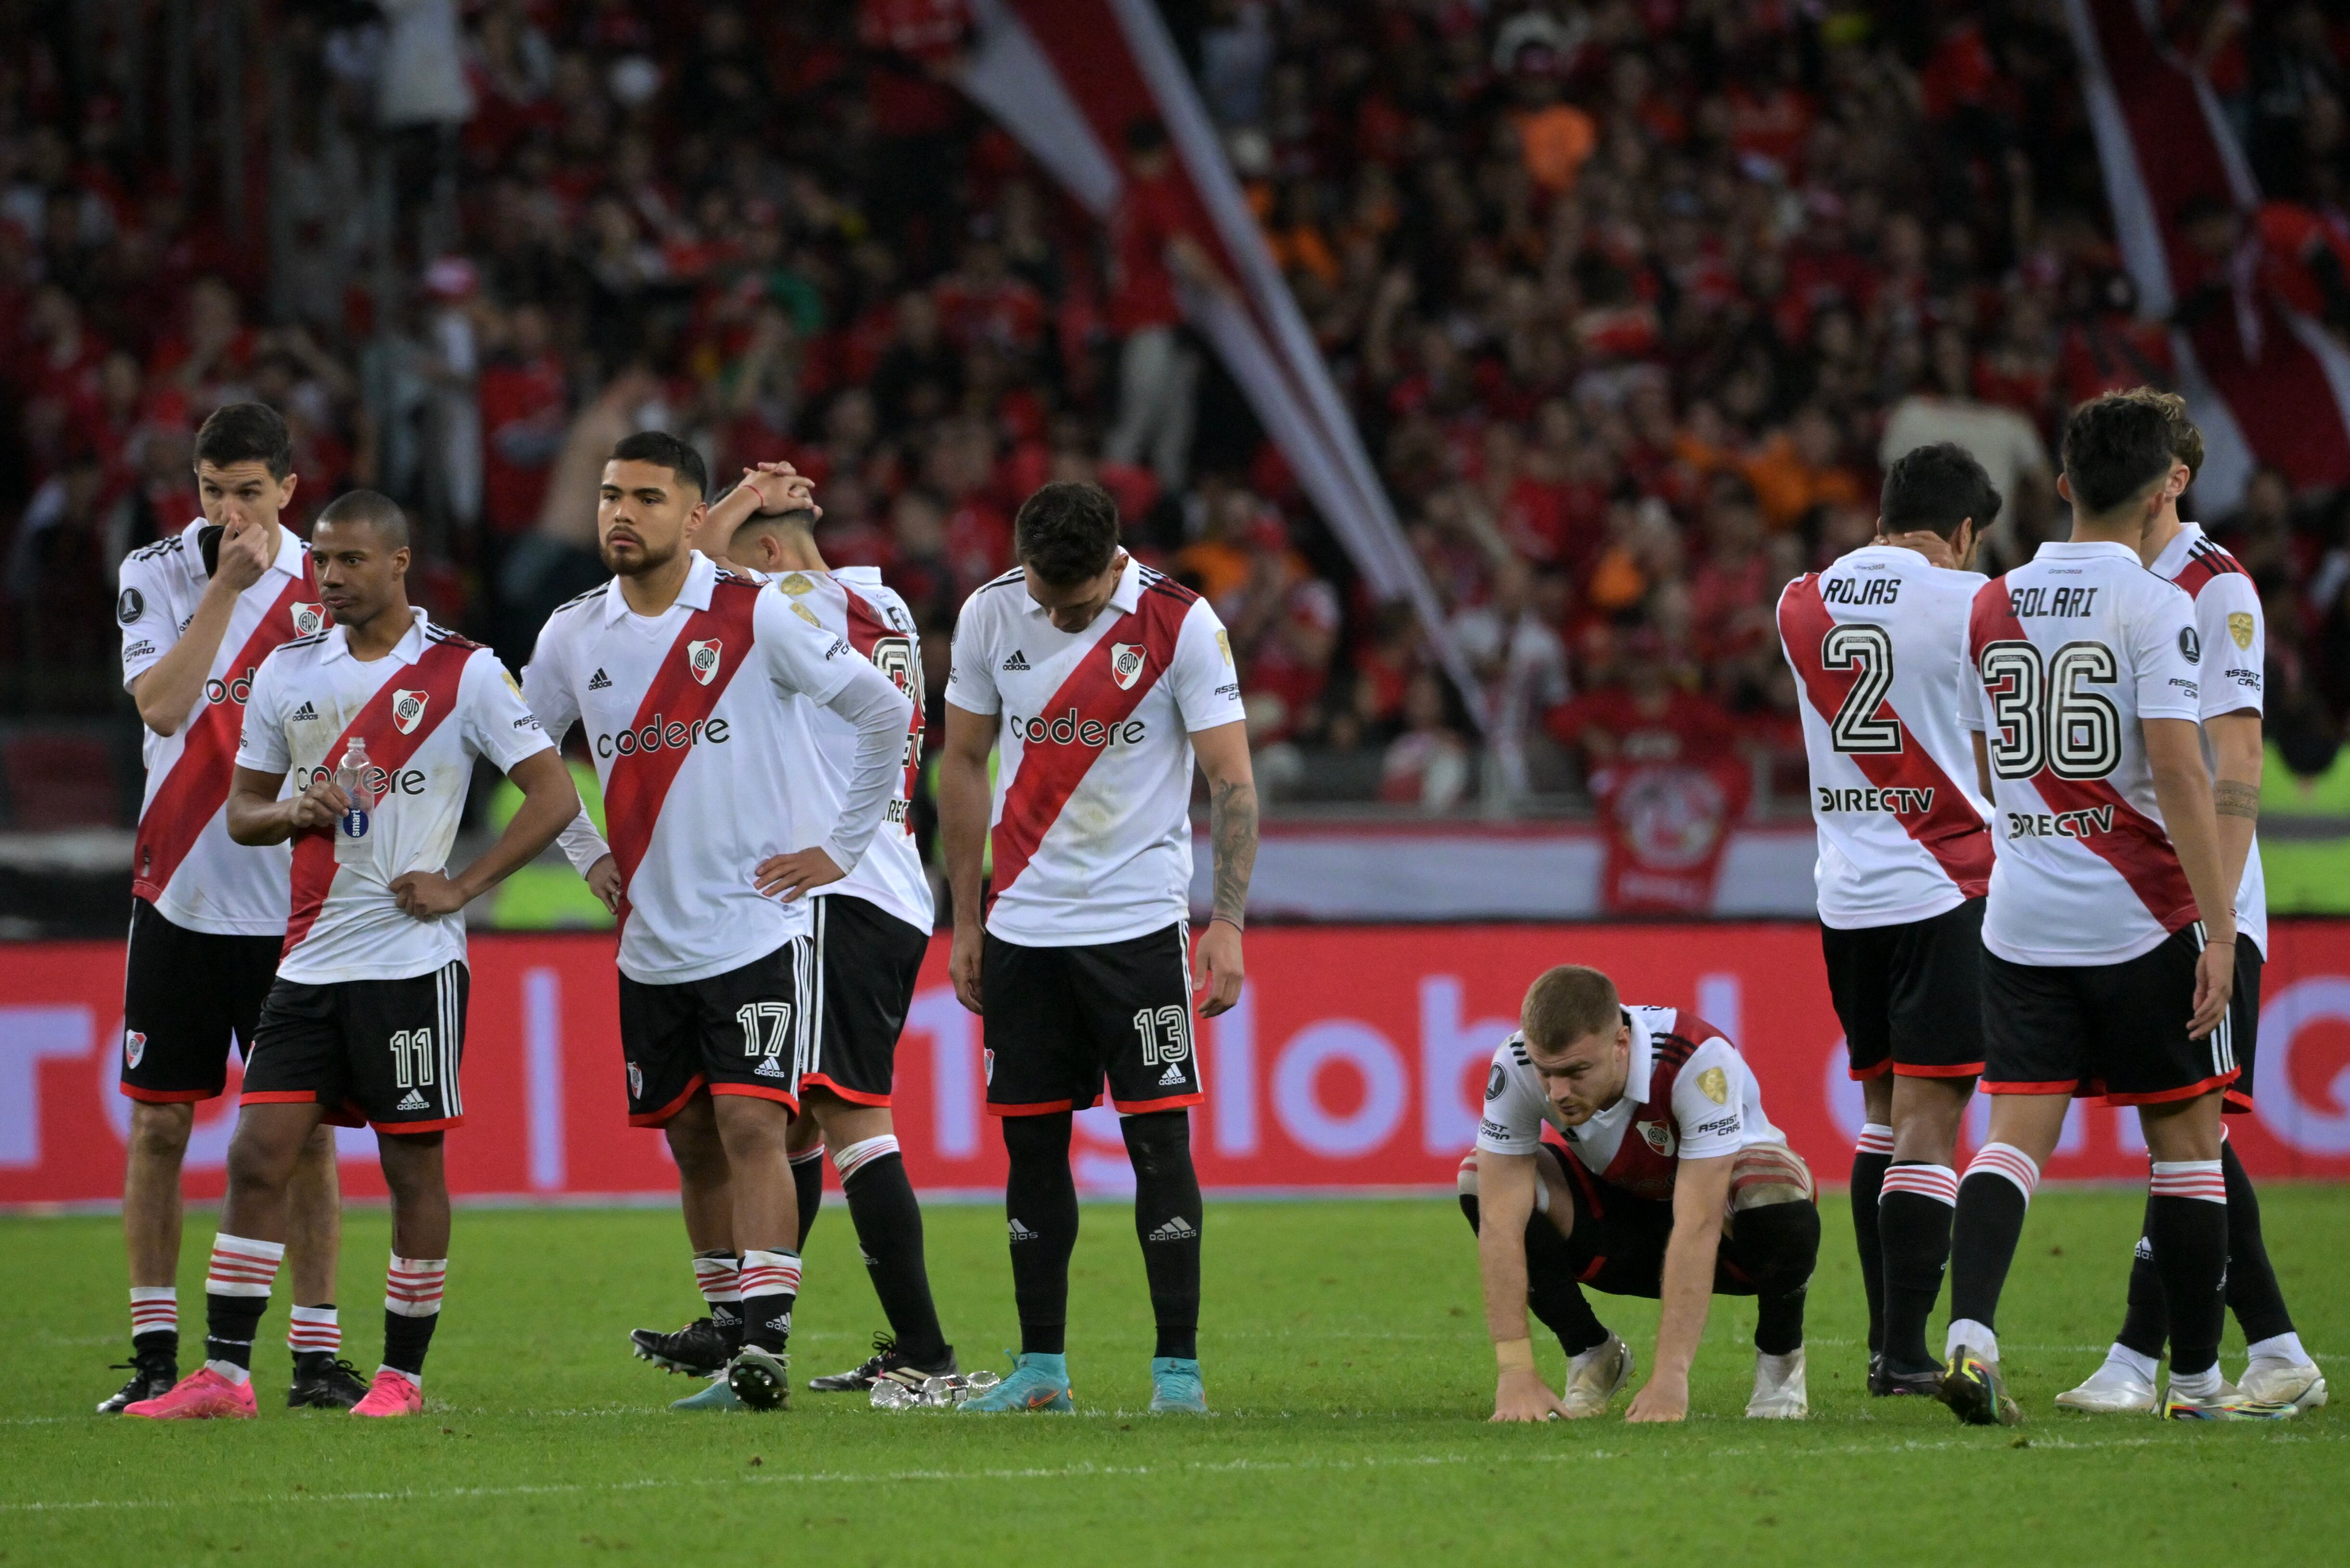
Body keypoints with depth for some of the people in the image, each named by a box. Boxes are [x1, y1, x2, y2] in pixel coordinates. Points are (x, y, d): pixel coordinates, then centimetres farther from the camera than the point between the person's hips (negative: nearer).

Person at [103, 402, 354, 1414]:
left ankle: (316, 1353, 6)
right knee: (158, 1122, 1)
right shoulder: (156, 574, 0)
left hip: (294, 903, 0)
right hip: (179, 897, 0)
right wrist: (228, 587, -17)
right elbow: (162, 706, -15)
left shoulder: (327, 587, 2)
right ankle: (156, 1354, 9)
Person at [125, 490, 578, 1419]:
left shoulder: (463, 673, -4)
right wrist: (294, 811, -6)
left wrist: (461, 888, -10)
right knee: (258, 1156, -2)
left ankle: (401, 1374, 10)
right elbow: (242, 810, 17)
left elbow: (554, 795, -4)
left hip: (413, 959, -5)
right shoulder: (288, 671, 11)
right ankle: (223, 1373, -2)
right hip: (310, 958, 5)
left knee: (414, 1166, 1)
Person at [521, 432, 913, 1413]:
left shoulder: (755, 617, -9)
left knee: (751, 1123, -15)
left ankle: (766, 1341, -20)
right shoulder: (574, 636, 5)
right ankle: (727, 1326, 21)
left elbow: (884, 712, -5)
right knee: (692, 1140, 10)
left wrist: (840, 847, -4)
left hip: (759, 925, -5)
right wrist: (587, 856, 13)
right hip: (651, 944, 5)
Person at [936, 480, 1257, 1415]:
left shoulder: (1180, 625, -9)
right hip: (1024, 924, 3)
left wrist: (1228, 922, -16)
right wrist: (966, 921, 11)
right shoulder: (989, 616, 1)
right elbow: (965, 765, 11)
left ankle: (1177, 1366, -2)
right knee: (1031, 1143, 5)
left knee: (1160, 1139, -7)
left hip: (1139, 921, -3)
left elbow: (1232, 781, -8)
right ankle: (1042, 1368, 13)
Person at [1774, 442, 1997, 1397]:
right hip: (1944, 885, -6)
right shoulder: (1965, 602, -9)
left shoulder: (1801, 605, 7)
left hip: (1846, 891, 6)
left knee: (1884, 1113, 16)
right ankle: (1904, 1355, -10)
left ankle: (1884, 1342, 17)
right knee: (1928, 1125, -6)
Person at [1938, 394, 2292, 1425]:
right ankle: (2196, 1378, 11)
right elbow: (2176, 771, -18)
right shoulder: (2155, 607, -10)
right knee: (2186, 1140, 7)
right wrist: (2219, 928, -16)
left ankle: (1970, 1330, -21)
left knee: (2017, 1133, 1)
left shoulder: (1992, 607, 8)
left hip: (2021, 917, 5)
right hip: (2139, 917, -4)